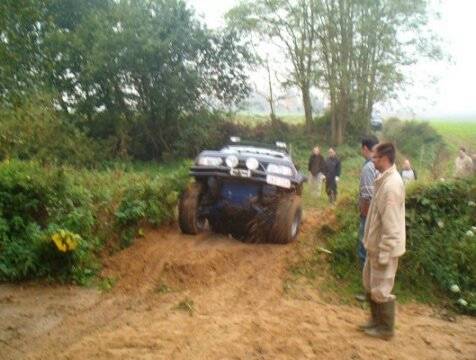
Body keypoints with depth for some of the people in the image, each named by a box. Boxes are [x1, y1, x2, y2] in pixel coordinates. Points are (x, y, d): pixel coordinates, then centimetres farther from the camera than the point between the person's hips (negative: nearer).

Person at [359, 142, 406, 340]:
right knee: (370, 283, 21)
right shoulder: (385, 180, 7)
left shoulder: (391, 185, -25)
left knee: (381, 290, 5)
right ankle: (376, 320, 36)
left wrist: (383, 254, -22)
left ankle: (386, 329, 23)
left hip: (384, 247, -10)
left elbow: (391, 225, -26)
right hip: (376, 244, 10)